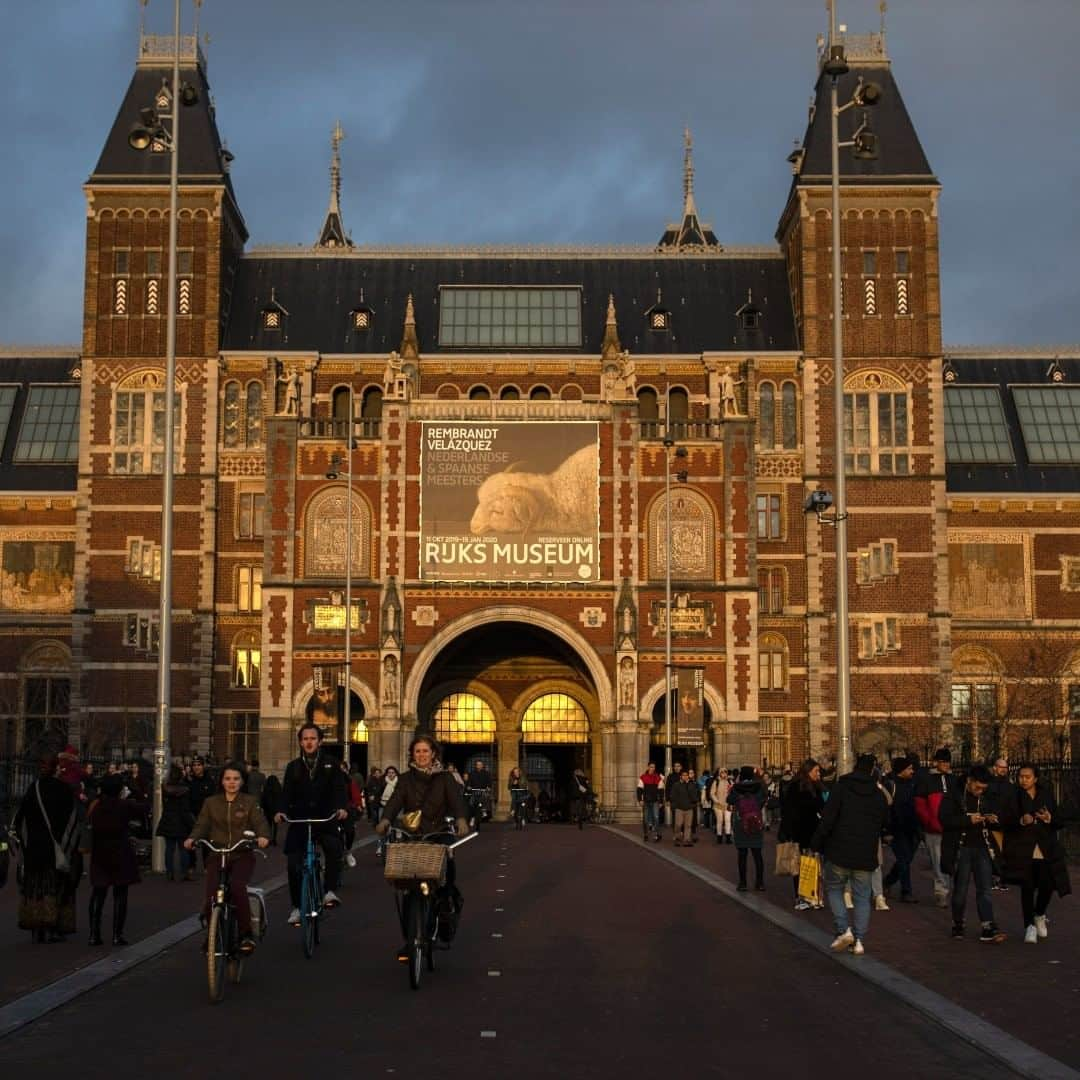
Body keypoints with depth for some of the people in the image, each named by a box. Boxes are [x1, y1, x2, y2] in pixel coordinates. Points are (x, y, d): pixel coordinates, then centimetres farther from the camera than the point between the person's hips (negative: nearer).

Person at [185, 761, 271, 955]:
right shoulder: (211, 802, 10)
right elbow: (202, 825, 2)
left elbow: (260, 822, -6)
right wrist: (192, 838, -19)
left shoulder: (250, 802, 5)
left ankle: (246, 935, -17)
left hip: (242, 855, -2)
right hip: (217, 855, 2)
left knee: (237, 887, -30)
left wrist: (263, 836, -29)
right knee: (212, 898, -14)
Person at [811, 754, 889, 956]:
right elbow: (884, 823, 16)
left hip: (840, 852, -3)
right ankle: (859, 941, 5)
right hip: (866, 856, 3)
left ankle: (843, 929, -5)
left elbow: (827, 819, -12)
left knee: (834, 889, 12)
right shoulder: (879, 794, 5)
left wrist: (817, 844, -5)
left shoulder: (840, 787, -8)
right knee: (862, 897, 9)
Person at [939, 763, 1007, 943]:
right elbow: (944, 818, -15)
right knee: (960, 889, 6)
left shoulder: (987, 799, 10)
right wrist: (968, 820, -24)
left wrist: (995, 820, -6)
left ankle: (988, 929, -10)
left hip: (982, 848, 3)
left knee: (985, 888, -4)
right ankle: (957, 924, 22)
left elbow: (1000, 819, 18)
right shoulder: (953, 796, -4)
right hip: (961, 849, -3)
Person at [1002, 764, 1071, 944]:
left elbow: (1059, 822, 9)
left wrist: (1049, 818, -13)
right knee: (1027, 888, -3)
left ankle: (1039, 915, 23)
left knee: (1047, 885, -7)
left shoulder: (1046, 795, 8)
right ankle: (1029, 927, 9)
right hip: (1023, 850, -2)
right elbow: (1007, 820, -6)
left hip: (1046, 849, 2)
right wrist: (1021, 821, -25)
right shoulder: (1014, 796, 1)